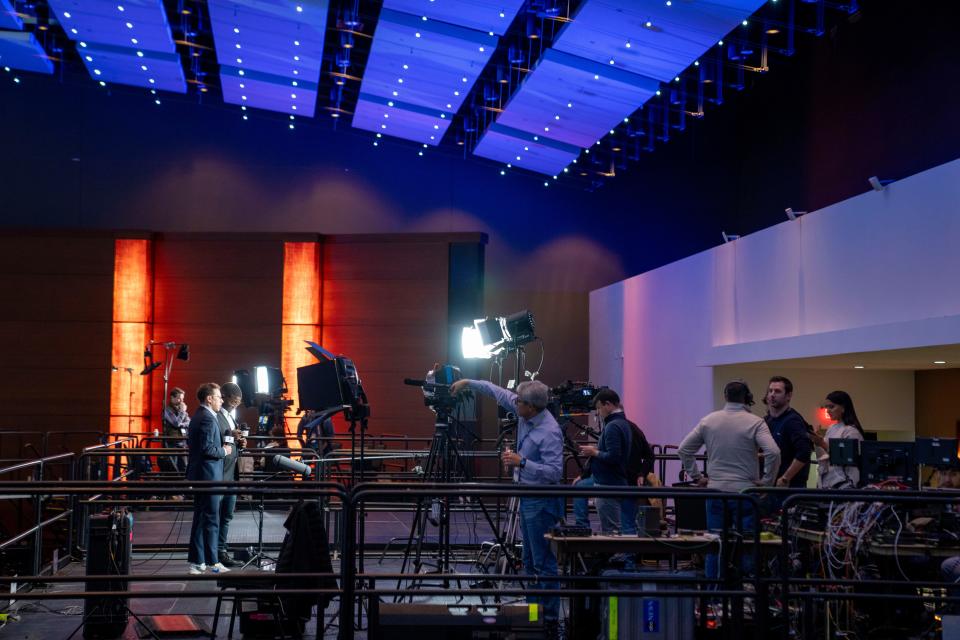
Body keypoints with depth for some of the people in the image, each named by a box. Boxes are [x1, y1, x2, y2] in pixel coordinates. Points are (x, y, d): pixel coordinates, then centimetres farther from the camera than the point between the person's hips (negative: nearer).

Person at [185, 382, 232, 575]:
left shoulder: (197, 417, 15)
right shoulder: (208, 419, -18)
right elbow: (207, 448, -25)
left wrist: (222, 447, 17)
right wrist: (224, 451, -9)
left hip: (198, 475, 10)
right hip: (208, 475, -10)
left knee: (200, 519, 14)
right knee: (211, 520, -4)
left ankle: (196, 561, 18)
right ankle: (211, 562, 1)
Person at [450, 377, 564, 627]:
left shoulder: (550, 432, -23)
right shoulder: (525, 414, 2)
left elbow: (554, 472, -26)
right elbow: (498, 392, 17)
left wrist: (522, 462, -30)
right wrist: (468, 382, 19)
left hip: (541, 502, -10)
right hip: (527, 498, 10)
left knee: (543, 562, -6)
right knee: (530, 560, 15)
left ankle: (550, 616, -1)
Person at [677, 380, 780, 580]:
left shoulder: (708, 421, 5)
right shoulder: (755, 422, -7)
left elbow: (683, 450, 8)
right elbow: (773, 452, -19)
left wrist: (696, 477, 12)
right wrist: (767, 481, -8)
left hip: (715, 490, 3)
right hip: (745, 491, -3)